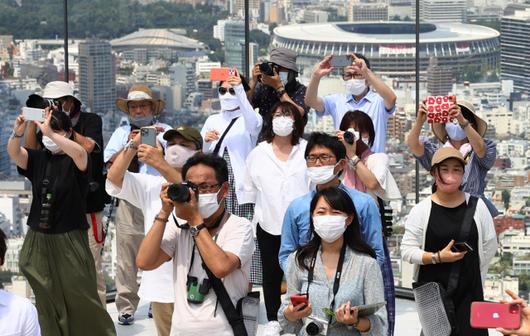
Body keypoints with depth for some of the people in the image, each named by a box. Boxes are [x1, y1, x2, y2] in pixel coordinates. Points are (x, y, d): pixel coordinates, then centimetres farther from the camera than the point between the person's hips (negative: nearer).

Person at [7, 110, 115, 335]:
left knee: (79, 297, 1)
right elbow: (13, 152, -10)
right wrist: (18, 132, -30)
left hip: (69, 239, -4)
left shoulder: (74, 161, -7)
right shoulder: (38, 158, 6)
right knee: (47, 299, 10)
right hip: (39, 239, 5)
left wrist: (49, 132, -38)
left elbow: (80, 152, -30)